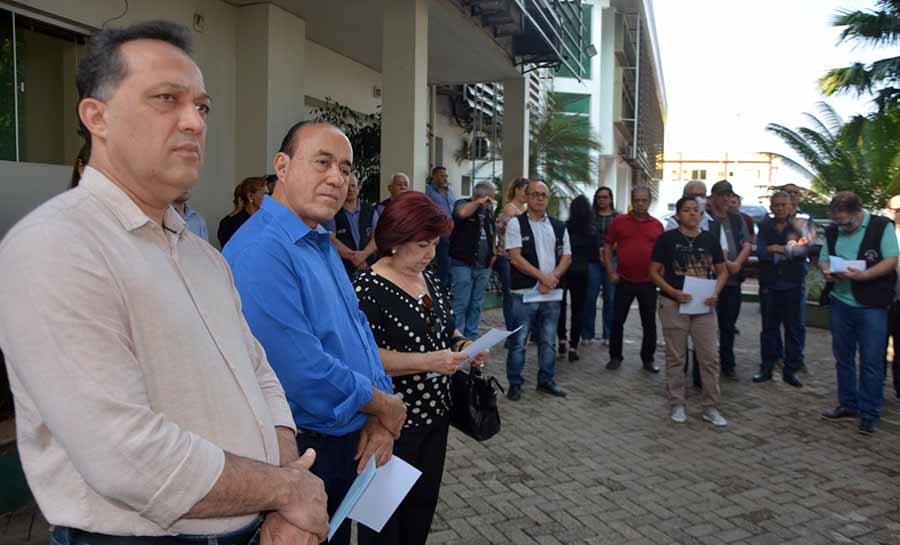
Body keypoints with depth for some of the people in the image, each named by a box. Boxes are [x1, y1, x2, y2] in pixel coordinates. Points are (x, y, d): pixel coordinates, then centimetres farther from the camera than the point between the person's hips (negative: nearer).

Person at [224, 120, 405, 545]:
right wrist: (384, 405, -12)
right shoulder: (261, 251, -24)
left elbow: (358, 328, 10)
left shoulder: (322, 244, 8)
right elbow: (304, 374, -29)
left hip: (350, 445, 9)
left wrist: (378, 418, -3)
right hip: (302, 451, -8)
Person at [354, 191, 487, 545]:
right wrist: (427, 362, -28)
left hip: (435, 413, 8)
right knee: (386, 511, 10)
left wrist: (463, 346, -3)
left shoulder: (430, 280, 7)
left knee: (424, 502, 21)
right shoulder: (368, 288, -18)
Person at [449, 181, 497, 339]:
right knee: (460, 305, -7)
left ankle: (471, 338, 20)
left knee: (476, 305, 12)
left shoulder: (488, 211, 15)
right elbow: (462, 213, -31)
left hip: (483, 266, 7)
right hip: (463, 264, -7)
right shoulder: (463, 203, -5)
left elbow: (493, 233, 29)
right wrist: (479, 202, -18)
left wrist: (492, 253, 18)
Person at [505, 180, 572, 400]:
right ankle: (515, 384, 14)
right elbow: (515, 258, -11)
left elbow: (566, 257, 9)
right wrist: (543, 276, -15)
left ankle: (546, 380, 27)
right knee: (518, 341, 1)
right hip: (524, 293, -4)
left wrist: (553, 277, -10)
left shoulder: (559, 226, 11)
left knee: (548, 340, 14)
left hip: (552, 293, 5)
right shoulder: (516, 224, -3)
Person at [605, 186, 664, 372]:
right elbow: (608, 247, 5)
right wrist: (611, 272, -3)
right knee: (618, 321, 6)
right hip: (624, 280, -1)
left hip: (648, 282, 1)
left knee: (649, 324, 8)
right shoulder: (619, 221, 1)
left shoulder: (657, 225, 5)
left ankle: (648, 359, 22)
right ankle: (615, 357, 19)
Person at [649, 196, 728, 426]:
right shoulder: (667, 239, -3)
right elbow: (654, 272, -3)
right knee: (676, 358, 6)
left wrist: (715, 293, -6)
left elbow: (722, 271, 12)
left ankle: (711, 407, 15)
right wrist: (673, 292, -16)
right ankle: (677, 405, 18)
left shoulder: (709, 239, 7)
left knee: (709, 358, 4)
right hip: (674, 305, -3)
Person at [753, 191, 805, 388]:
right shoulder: (764, 226, 6)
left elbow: (803, 250, -11)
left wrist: (779, 249, -10)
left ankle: (791, 370, 12)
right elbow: (761, 252, -8)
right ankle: (767, 368, 16)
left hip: (792, 285, -1)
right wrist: (789, 252, -8)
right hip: (769, 284, 1)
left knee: (793, 328, 3)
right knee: (769, 327, 7)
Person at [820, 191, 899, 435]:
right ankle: (848, 405, 26)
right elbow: (823, 258, 16)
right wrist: (826, 270, -7)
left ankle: (868, 414, 9)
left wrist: (863, 275, -23)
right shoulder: (833, 231, 9)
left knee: (871, 361, -1)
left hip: (871, 306, -5)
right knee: (843, 357, 13)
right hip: (839, 303, 5)